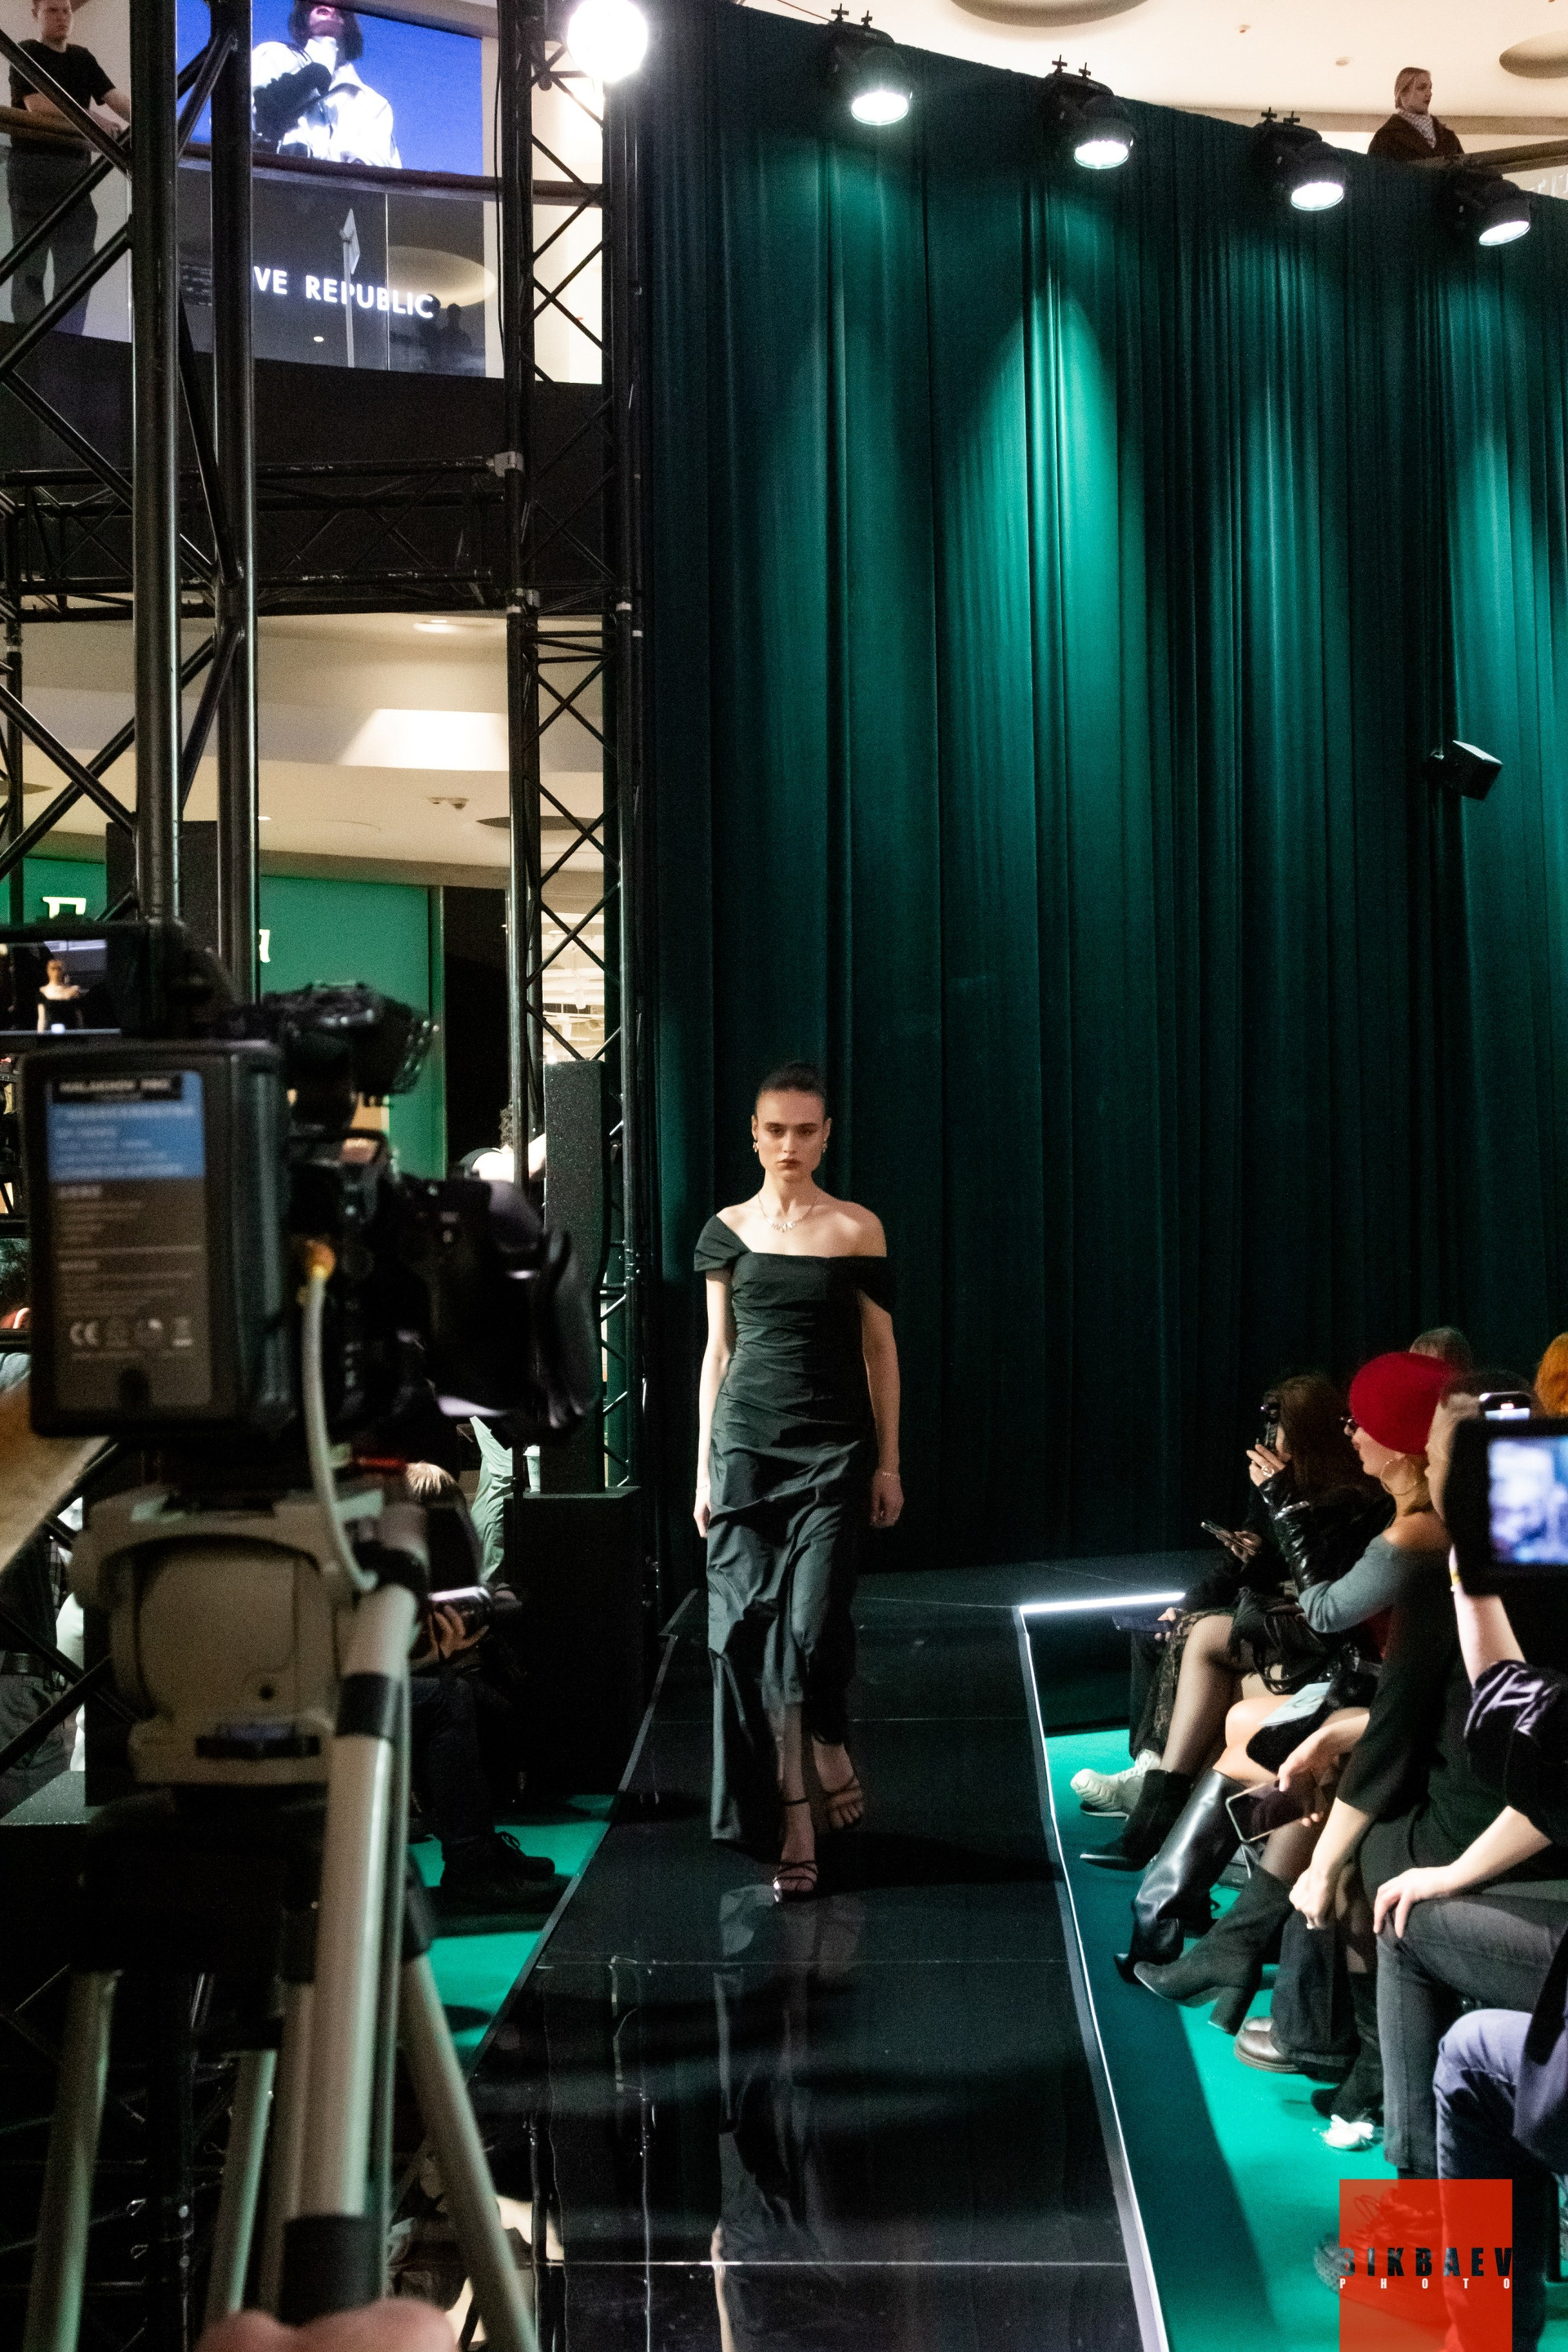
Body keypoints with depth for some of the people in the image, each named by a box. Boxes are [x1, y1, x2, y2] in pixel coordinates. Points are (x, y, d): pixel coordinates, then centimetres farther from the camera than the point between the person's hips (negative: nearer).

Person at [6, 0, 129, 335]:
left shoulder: (82, 57, 19)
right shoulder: (27, 53, 0)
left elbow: (115, 99, 10)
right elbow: (38, 105, -13)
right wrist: (92, 118, -18)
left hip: (75, 168, 6)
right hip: (34, 165, -6)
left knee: (76, 264, 1)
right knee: (31, 265, -8)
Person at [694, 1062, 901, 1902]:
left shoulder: (856, 1229, 2)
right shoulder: (728, 1229, 7)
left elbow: (880, 1349, 4)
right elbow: (717, 1350, 10)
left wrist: (888, 1464, 1)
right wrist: (704, 1466, 8)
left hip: (834, 1447, -2)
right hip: (746, 1444, 2)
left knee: (814, 1621, -13)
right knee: (747, 1629, -3)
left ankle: (830, 1748, 20)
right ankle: (793, 1823, 5)